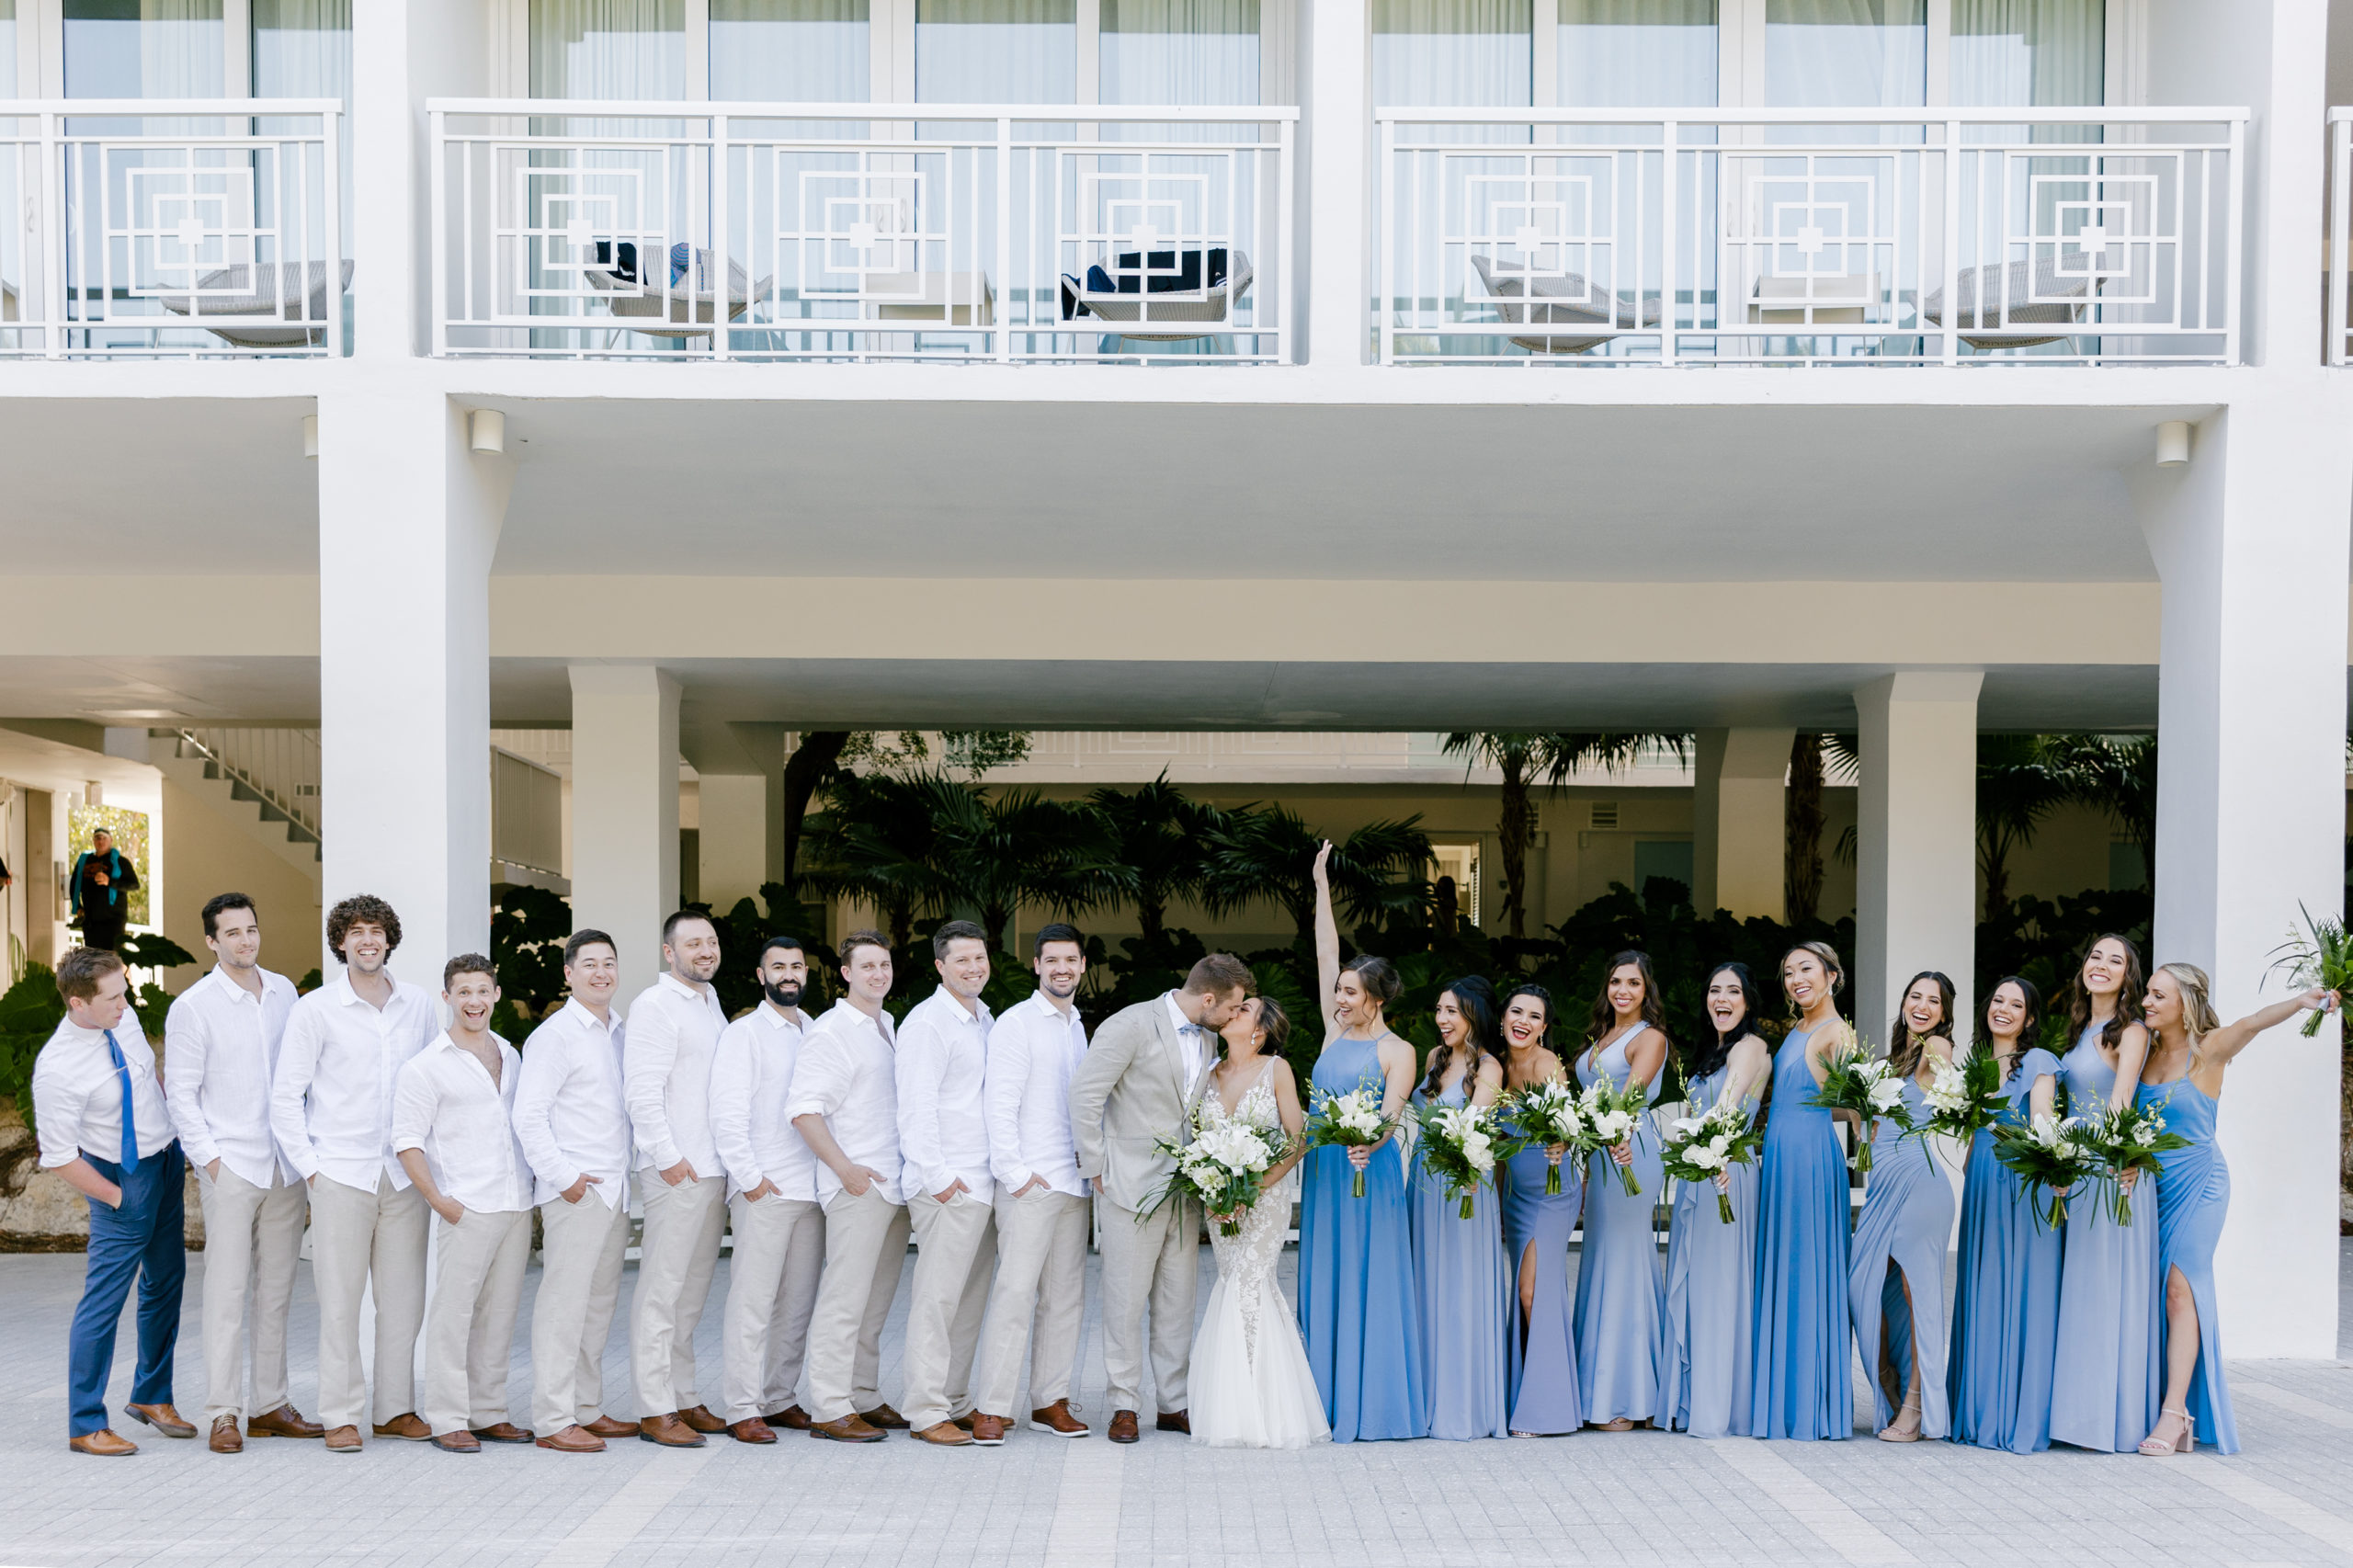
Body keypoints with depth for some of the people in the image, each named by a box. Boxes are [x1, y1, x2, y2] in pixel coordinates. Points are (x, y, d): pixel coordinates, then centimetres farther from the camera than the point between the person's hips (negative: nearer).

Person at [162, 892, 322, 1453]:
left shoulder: (283, 992, 9)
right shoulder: (193, 1007, -5)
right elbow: (181, 1093, -4)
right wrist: (208, 1158, -9)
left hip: (286, 1168, 5)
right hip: (230, 1167, -5)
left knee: (276, 1291, 9)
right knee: (226, 1291, -5)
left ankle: (270, 1405, 16)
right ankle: (222, 1414, 0)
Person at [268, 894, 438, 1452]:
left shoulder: (420, 1004, 7)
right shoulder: (316, 1009, -2)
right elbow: (285, 1097, 0)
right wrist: (309, 1166, -4)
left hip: (406, 1174, 3)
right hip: (341, 1174, -3)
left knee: (404, 1296, 6)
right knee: (341, 1298, -1)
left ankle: (396, 1409, 17)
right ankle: (341, 1415, 8)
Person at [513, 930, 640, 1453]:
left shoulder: (622, 1033, 16)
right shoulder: (554, 1036, -7)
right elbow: (529, 1116, -12)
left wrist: (630, 1172, 14)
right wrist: (563, 1176, -15)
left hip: (616, 1189, 8)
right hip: (574, 1191, -8)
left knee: (600, 1303, 12)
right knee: (564, 1303, -7)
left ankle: (587, 1409, 20)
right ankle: (553, 1420, -4)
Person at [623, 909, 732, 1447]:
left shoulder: (711, 1004, 20)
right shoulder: (655, 1004, -7)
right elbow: (642, 1091, -14)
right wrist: (668, 1155, -17)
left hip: (714, 1168, 8)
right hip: (675, 1171, -8)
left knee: (693, 1290, 11)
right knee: (661, 1290, -6)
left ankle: (684, 1398, 17)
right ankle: (655, 1409, -3)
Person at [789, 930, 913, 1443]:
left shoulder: (888, 1028, 19)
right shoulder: (832, 1030, -6)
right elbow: (803, 1109, -14)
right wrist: (845, 1168, -18)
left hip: (895, 1186, 8)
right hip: (857, 1187, -8)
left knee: (876, 1303, 11)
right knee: (844, 1299, -8)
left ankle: (864, 1399, 18)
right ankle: (829, 1409, -5)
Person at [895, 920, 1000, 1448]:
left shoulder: (985, 1020, 18)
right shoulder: (928, 1020, -8)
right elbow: (916, 1105, -13)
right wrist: (937, 1174, -17)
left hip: (985, 1182, 8)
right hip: (947, 1183, -8)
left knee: (970, 1300, 11)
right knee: (937, 1299, -7)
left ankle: (955, 1401, 18)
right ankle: (926, 1411, -3)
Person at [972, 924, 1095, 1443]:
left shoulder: (1079, 1027, 18)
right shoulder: (1017, 1023, -4)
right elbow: (1000, 1104, -10)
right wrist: (1014, 1173, -13)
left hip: (1074, 1182, 7)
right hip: (1030, 1182, -7)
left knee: (1065, 1296, 8)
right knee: (1015, 1293, -9)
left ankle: (1050, 1401, 14)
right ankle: (992, 1407, -5)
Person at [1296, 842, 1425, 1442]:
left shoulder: (1398, 1051, -4)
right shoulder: (1335, 1031, 10)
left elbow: (1391, 1110, -17)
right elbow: (1326, 954, 11)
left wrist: (1369, 1143, -38)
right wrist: (1322, 886, 12)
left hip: (1368, 1172, -6)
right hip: (1323, 1169, 6)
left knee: (1368, 1282, -4)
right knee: (1323, 1280, 7)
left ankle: (1371, 1404, 1)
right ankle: (1330, 1399, 13)